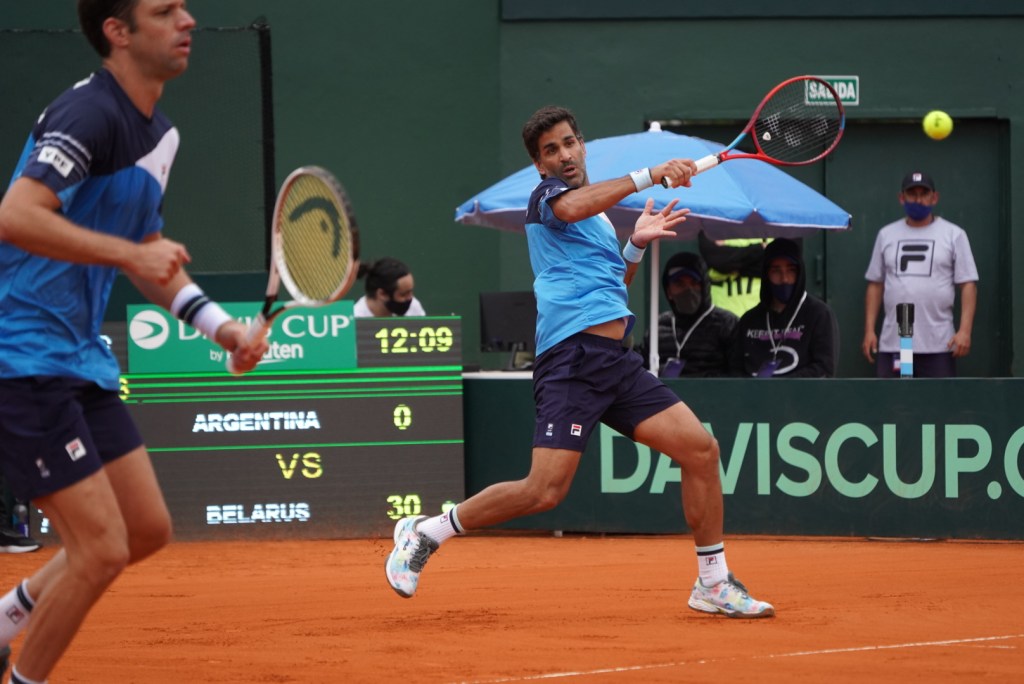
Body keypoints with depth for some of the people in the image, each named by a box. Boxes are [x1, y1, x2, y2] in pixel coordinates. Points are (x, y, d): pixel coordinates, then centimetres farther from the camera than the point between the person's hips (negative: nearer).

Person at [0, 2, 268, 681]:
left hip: (84, 362, 10)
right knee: (102, 547, -9)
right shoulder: (89, 112, -17)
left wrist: (219, 323, 12)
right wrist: (131, 253, -30)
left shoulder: (160, 134, 13)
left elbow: (149, 256, 24)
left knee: (147, 529, 13)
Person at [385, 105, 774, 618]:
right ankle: (425, 532, 1)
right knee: (545, 491, -17)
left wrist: (636, 245, 19)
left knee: (701, 448, -1)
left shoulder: (600, 220, 26)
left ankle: (713, 584, 9)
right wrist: (650, 175, -25)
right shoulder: (546, 196, 1)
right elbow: (571, 207, -25)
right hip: (572, 359, -8)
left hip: (616, 363, 8)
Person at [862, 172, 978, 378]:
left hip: (938, 345, -3)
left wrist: (964, 330, -11)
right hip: (891, 343, 3)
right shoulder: (886, 235, 14)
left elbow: (968, 284, 0)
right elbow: (875, 284, 17)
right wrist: (869, 330, 8)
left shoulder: (954, 235, 5)